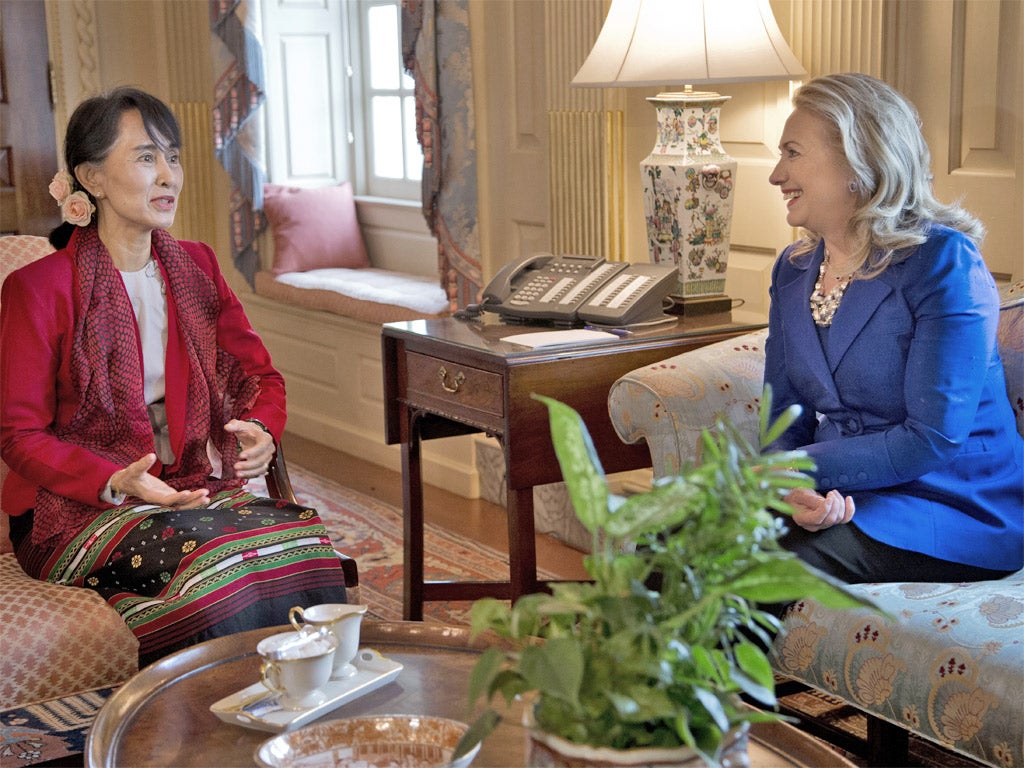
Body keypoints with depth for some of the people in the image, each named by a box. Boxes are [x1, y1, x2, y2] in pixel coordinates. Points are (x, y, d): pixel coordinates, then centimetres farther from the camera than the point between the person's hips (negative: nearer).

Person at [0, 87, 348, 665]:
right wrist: (116, 483, -22)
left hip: (198, 486, 5)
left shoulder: (197, 266, 11)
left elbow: (259, 374, 15)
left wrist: (262, 432, -9)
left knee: (306, 545, -25)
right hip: (82, 511, -4)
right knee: (221, 559, -32)